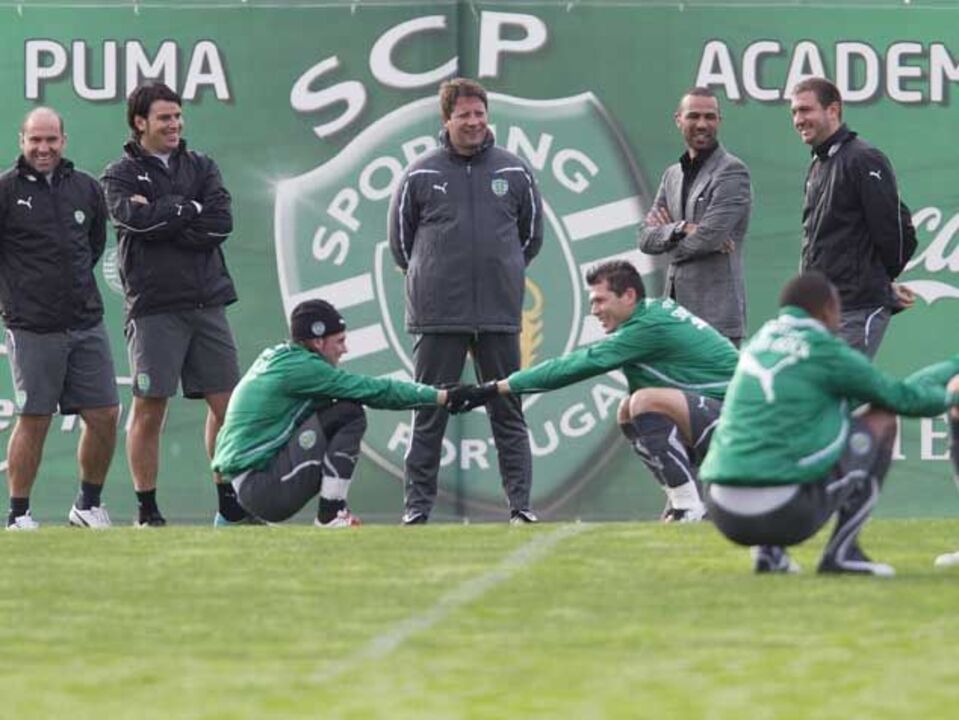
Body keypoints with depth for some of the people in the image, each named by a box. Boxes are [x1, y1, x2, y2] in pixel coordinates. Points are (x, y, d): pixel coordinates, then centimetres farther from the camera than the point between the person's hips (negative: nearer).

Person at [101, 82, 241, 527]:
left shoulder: (201, 167, 14)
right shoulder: (121, 176, 4)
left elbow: (221, 222, -1)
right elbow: (138, 219, -16)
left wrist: (162, 218, -9)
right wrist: (190, 210, -5)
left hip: (207, 303, 4)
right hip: (155, 309, -4)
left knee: (227, 404, 3)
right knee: (149, 411, -3)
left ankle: (229, 502, 13)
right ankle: (147, 510, 5)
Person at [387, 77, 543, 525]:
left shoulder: (514, 172, 6)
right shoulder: (420, 175, 1)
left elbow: (532, 235, 18)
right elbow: (400, 238, 11)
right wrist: (427, 277, 10)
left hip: (500, 315, 1)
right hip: (437, 319, -1)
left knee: (508, 412, 4)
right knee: (429, 414, 2)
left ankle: (521, 503, 5)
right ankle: (417, 505, 6)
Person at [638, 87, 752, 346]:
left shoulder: (732, 171, -5)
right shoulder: (672, 174, 18)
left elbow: (709, 236, -15)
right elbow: (645, 238, 10)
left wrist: (667, 233, 3)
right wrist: (680, 229, -10)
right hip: (676, 310, 7)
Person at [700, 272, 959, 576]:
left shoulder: (758, 342, 18)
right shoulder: (826, 352, -1)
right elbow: (903, 398, 9)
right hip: (783, 514, -6)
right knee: (882, 421, 12)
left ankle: (768, 551, 16)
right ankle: (842, 551, 6)